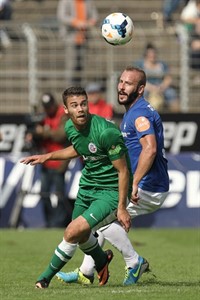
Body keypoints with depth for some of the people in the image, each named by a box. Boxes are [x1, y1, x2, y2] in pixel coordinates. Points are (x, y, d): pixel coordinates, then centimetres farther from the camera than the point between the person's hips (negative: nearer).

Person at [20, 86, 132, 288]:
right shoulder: (70, 128, -5)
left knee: (73, 232, -19)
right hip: (87, 184, 8)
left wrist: (122, 208, -20)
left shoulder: (106, 132, -28)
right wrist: (47, 157, 15)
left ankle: (47, 277, 0)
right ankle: (101, 260, 53)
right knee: (80, 235, 21)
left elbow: (123, 170, -21)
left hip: (110, 190, -8)